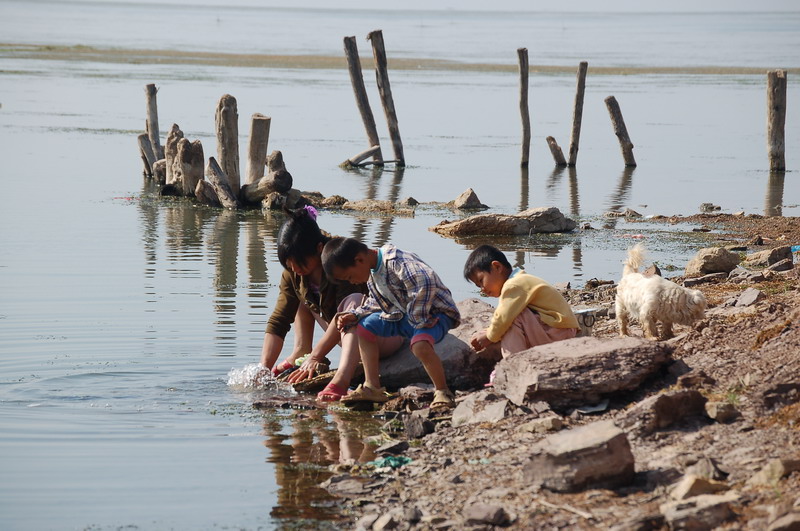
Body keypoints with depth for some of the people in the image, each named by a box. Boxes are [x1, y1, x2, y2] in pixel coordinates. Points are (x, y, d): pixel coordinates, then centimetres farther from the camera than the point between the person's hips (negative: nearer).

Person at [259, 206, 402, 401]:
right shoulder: (293, 273, -6)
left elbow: (345, 315, -32)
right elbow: (278, 321, -9)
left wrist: (314, 357, -34)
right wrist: (264, 369, -20)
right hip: (352, 332, 7)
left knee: (353, 301, -37)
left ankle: (341, 380, -55)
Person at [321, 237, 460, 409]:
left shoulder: (395, 262, -27)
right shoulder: (372, 273, 5)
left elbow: (424, 282, -41)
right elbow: (376, 303, 19)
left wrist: (420, 320, -33)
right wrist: (354, 316, 3)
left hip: (434, 312, -10)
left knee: (420, 344, -37)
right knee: (365, 326, 7)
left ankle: (442, 392, -16)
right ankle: (372, 387, 7)